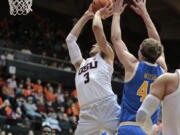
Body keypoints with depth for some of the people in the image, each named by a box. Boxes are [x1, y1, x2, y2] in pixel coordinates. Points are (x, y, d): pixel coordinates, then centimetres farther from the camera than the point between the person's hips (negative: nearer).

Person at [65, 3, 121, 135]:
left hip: (108, 108, -5)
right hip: (87, 114, 5)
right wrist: (87, 16, 36)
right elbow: (70, 39, 34)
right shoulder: (81, 64, 32)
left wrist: (98, 13, 28)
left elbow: (96, 27, 9)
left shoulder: (107, 57, 19)